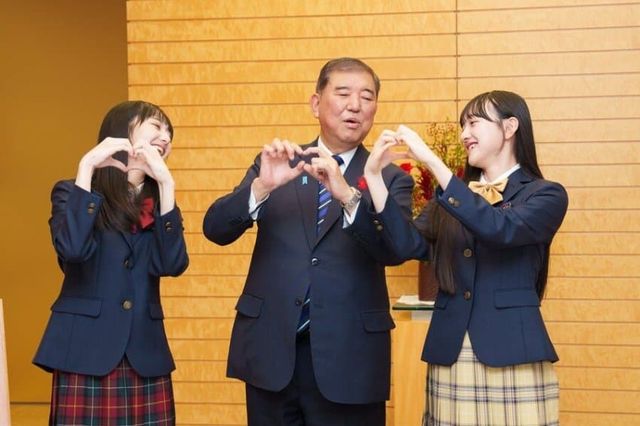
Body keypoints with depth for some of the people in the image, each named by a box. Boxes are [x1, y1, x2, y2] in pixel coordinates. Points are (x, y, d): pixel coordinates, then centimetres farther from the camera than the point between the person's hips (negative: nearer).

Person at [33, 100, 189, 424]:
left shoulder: (158, 203, 14)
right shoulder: (73, 192, 4)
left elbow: (173, 264, -6)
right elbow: (72, 249, -18)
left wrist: (165, 183, -10)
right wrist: (87, 166, -14)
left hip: (146, 355, 3)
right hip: (85, 353, -3)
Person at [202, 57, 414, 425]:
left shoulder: (390, 179, 1)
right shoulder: (275, 164, 6)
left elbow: (395, 250, -15)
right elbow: (216, 230, -4)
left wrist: (347, 194, -30)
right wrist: (262, 186, -21)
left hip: (348, 356, -1)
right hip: (270, 350, 2)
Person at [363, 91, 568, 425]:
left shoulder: (546, 195, 0)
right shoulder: (449, 197, 14)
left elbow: (500, 228, -19)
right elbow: (408, 246, -1)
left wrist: (432, 161, -20)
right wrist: (374, 175, -10)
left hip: (512, 356, -4)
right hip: (449, 356, 4)